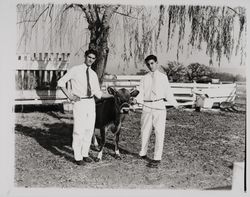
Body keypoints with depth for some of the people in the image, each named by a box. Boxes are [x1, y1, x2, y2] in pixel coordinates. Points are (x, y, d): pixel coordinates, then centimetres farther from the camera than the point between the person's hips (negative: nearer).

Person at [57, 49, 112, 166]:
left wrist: (112, 96, 6)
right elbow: (61, 82, 1)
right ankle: (78, 157, 7)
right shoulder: (75, 70, -2)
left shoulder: (93, 74, 12)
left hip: (91, 102, 5)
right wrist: (69, 95, -8)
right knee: (79, 131, -4)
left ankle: (85, 154, 23)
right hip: (79, 102, -5)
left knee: (89, 130, 10)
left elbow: (98, 93, 14)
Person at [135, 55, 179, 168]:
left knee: (159, 132, -4)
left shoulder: (163, 77, 8)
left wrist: (175, 104, 8)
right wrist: (136, 100, -13)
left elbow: (168, 93, 11)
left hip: (159, 107, -2)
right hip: (147, 107, 2)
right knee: (145, 131, 9)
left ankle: (157, 158, 0)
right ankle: (143, 154, 28)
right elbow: (141, 93, 6)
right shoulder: (144, 78, 10)